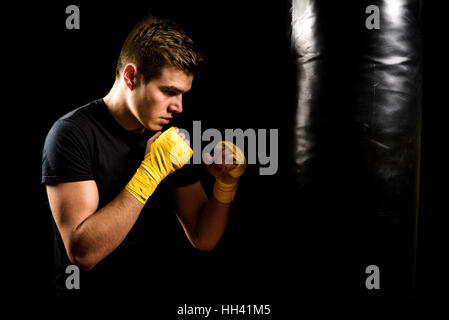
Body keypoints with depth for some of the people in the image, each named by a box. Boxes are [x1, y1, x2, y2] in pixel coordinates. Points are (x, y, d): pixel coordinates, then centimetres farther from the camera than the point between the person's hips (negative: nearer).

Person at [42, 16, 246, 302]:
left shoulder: (172, 139, 6)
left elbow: (203, 240, 7)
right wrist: (151, 171, -21)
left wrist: (226, 184, -10)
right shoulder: (73, 133, -10)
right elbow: (82, 252, -20)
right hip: (94, 293, -4)